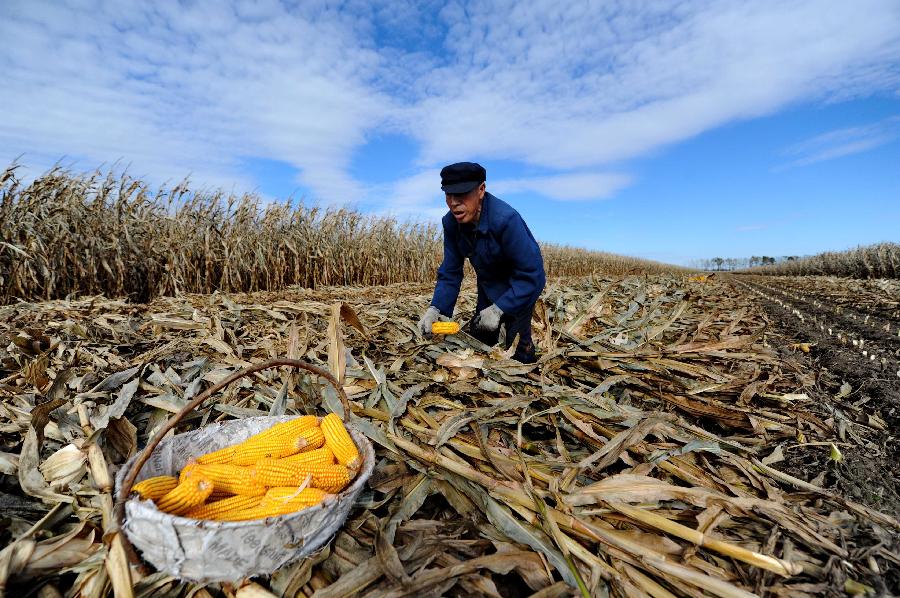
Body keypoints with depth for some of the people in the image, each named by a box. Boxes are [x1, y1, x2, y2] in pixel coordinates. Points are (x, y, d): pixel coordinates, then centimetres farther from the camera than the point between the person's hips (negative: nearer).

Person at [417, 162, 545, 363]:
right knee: (479, 344, 17)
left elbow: (531, 274, -32)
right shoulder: (450, 223, -17)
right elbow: (450, 273, -11)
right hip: (488, 287, 6)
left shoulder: (505, 219, -35)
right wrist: (436, 308, -26)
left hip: (520, 288, -5)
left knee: (517, 350, -6)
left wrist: (498, 309, -35)